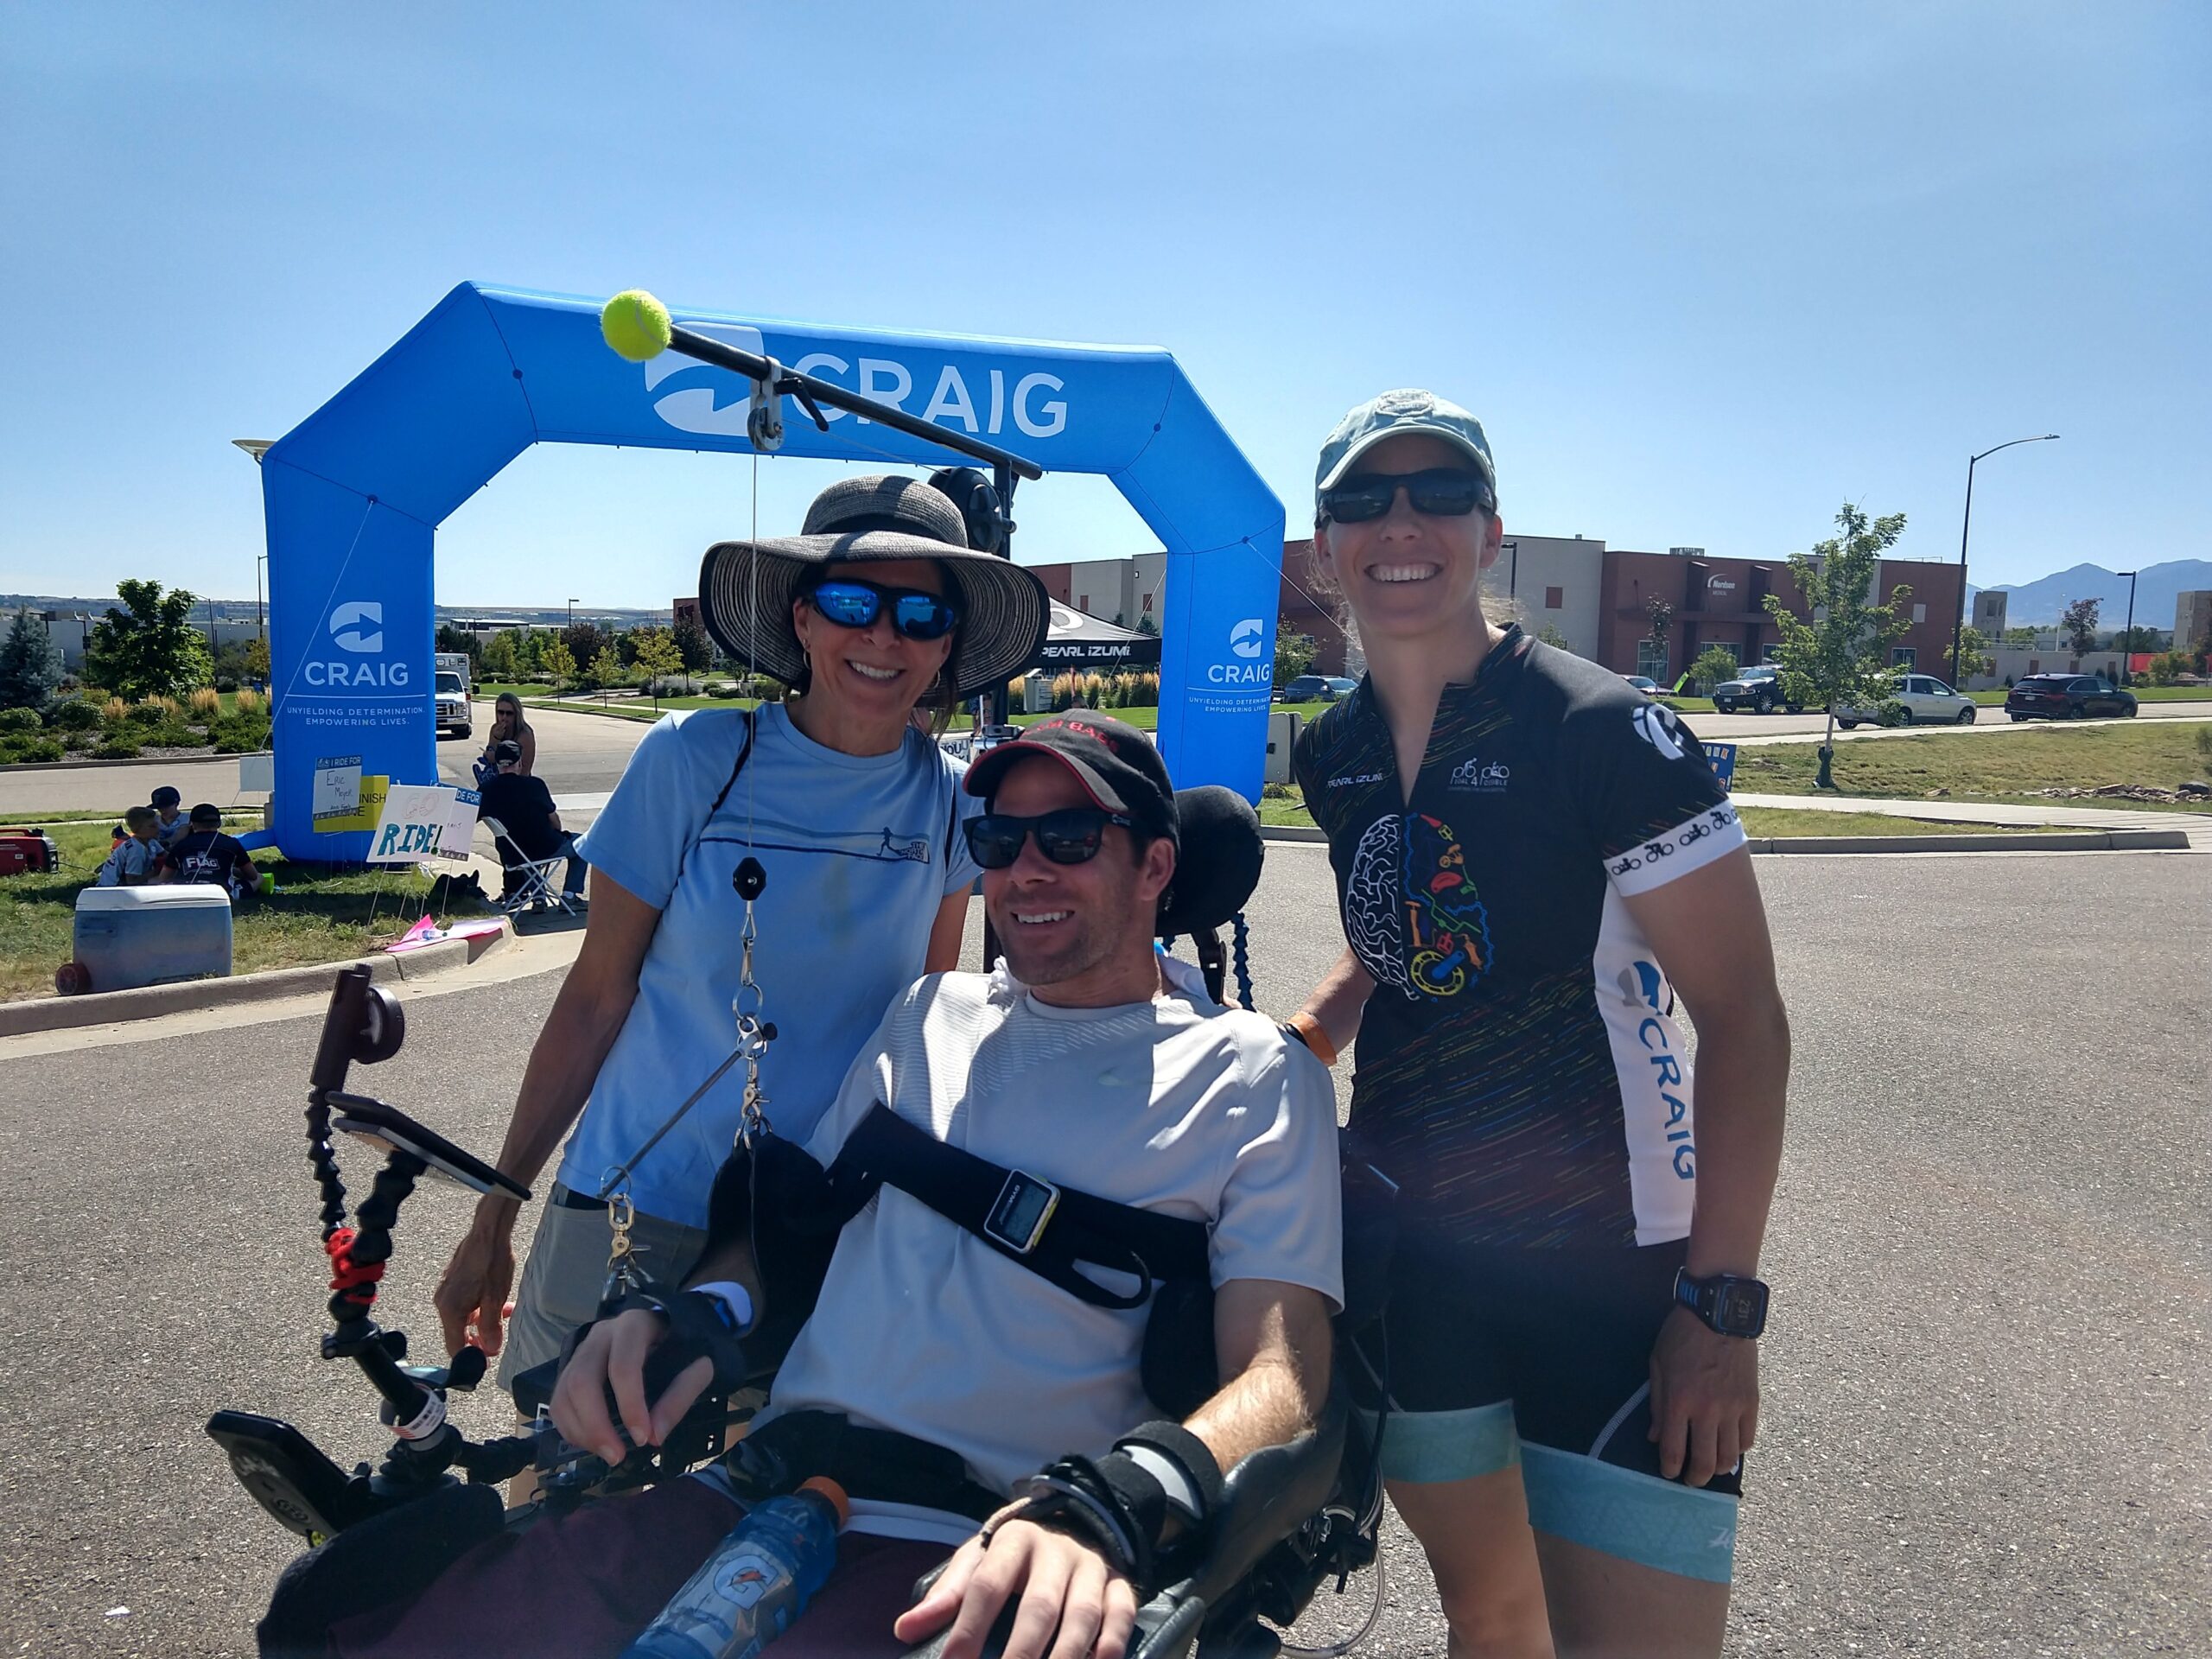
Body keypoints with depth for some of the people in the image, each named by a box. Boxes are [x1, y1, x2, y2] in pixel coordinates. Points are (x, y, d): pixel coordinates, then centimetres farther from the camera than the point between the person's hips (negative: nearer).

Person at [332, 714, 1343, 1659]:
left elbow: (1278, 1373, -6)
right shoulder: (933, 1013, 18)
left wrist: (1115, 1504, -26)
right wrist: (706, 1306, -1)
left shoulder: (1253, 1077, 3)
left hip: (968, 1559, -4)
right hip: (750, 1497, 5)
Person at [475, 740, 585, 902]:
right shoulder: (535, 785, -17)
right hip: (546, 849, -5)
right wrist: (559, 835, 14)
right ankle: (569, 895, 11)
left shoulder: (486, 790, -8)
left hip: (511, 855, 5)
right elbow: (553, 819, -8)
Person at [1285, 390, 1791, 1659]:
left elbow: (1744, 1018, -14)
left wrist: (1723, 1303, -16)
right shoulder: (1335, 756, 3)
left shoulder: (1605, 730, -14)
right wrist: (1297, 1040, 4)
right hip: (1413, 1254, 5)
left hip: (1609, 1266, -5)